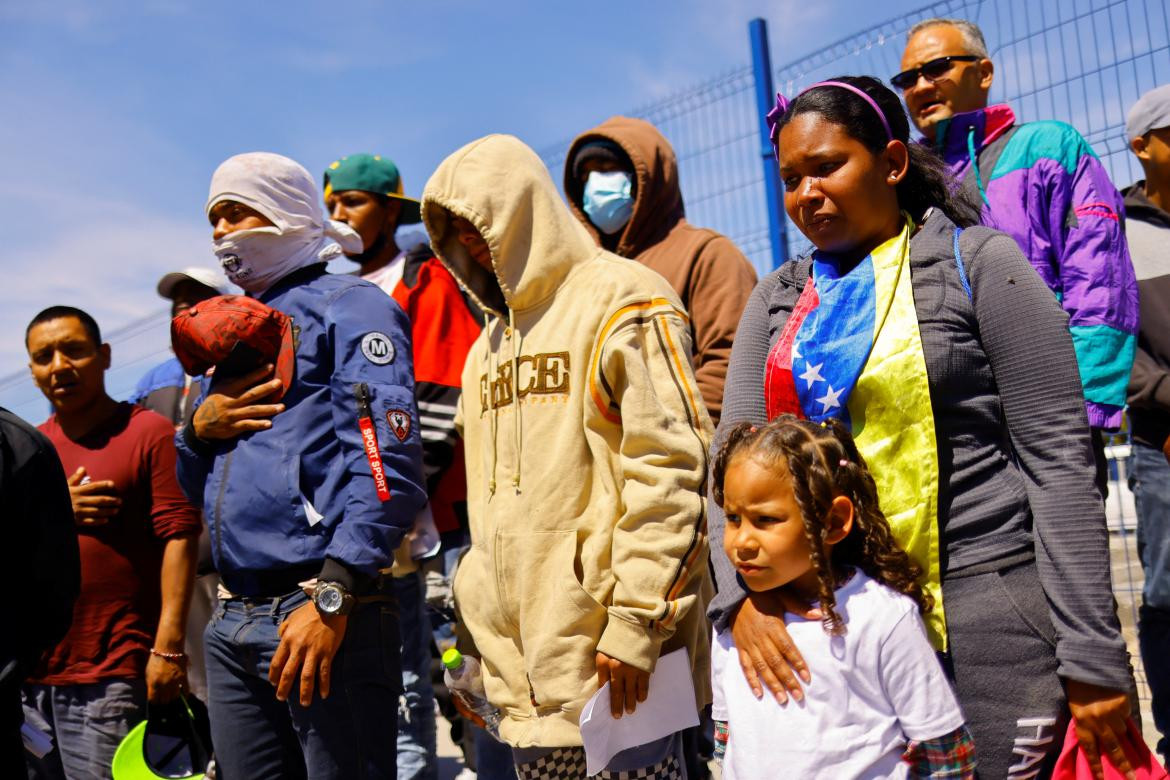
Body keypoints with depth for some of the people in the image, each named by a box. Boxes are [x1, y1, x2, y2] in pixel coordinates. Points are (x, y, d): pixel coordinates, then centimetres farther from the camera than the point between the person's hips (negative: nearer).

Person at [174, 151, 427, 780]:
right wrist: (198, 428, 4)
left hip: (322, 614, -7)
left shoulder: (348, 305, 0)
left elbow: (386, 457, -14)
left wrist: (331, 594, -23)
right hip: (232, 621, 8)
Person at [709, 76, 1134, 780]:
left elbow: (1059, 459, -6)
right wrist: (740, 593, -14)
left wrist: (1093, 656, -10)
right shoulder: (777, 301, 11)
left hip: (984, 603, -4)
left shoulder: (978, 262, -2)